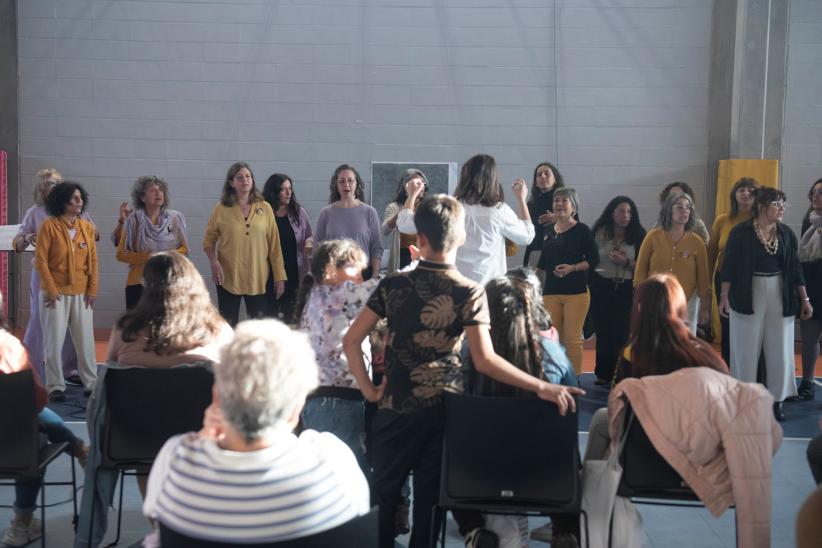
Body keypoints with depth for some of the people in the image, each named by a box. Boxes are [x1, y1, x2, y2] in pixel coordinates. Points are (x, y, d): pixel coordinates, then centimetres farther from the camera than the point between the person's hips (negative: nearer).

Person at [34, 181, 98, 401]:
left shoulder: (87, 227, 5)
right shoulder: (49, 226, -7)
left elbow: (93, 260, 7)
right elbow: (40, 259, -8)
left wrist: (92, 289, 1)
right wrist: (51, 289, -12)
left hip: (81, 293, 3)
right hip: (56, 292, -3)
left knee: (86, 340, 7)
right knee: (54, 341, 2)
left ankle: (91, 383, 18)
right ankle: (55, 386, 12)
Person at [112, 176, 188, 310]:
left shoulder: (175, 218, 4)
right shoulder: (134, 220, -1)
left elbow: (184, 248, 10)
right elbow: (121, 254, -1)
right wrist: (147, 257, -15)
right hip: (139, 283, -1)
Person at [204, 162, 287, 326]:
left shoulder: (265, 208, 2)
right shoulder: (221, 210, -1)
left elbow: (274, 245, 2)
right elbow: (209, 240, 6)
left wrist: (279, 276, 1)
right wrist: (214, 262, -13)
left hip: (258, 279, 1)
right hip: (228, 279, -1)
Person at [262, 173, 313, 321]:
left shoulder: (299, 212, 4)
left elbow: (310, 237, 11)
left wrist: (309, 242, -12)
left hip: (295, 273, 2)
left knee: (291, 315, 9)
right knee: (270, 314, 4)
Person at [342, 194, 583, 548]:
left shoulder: (393, 285, -4)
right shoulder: (470, 293, -11)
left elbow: (351, 341, -5)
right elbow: (484, 361, -22)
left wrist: (368, 389, 2)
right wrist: (542, 388, -20)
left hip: (395, 408, 1)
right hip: (442, 411, -1)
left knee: (382, 498, 14)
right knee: (428, 500, 12)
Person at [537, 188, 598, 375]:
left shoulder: (582, 230, -2)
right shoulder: (548, 231, 13)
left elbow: (593, 260, -5)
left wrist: (572, 268, -19)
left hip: (576, 291, -5)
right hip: (551, 291, 5)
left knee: (572, 339, -6)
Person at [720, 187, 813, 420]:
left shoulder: (786, 233, 5)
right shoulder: (741, 232, -7)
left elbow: (795, 268, 8)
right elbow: (729, 266, -8)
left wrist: (804, 299, 6)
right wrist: (725, 296, -16)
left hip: (780, 297, 4)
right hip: (748, 296, -4)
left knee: (780, 349, 5)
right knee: (746, 350, 3)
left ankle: (776, 400, 16)